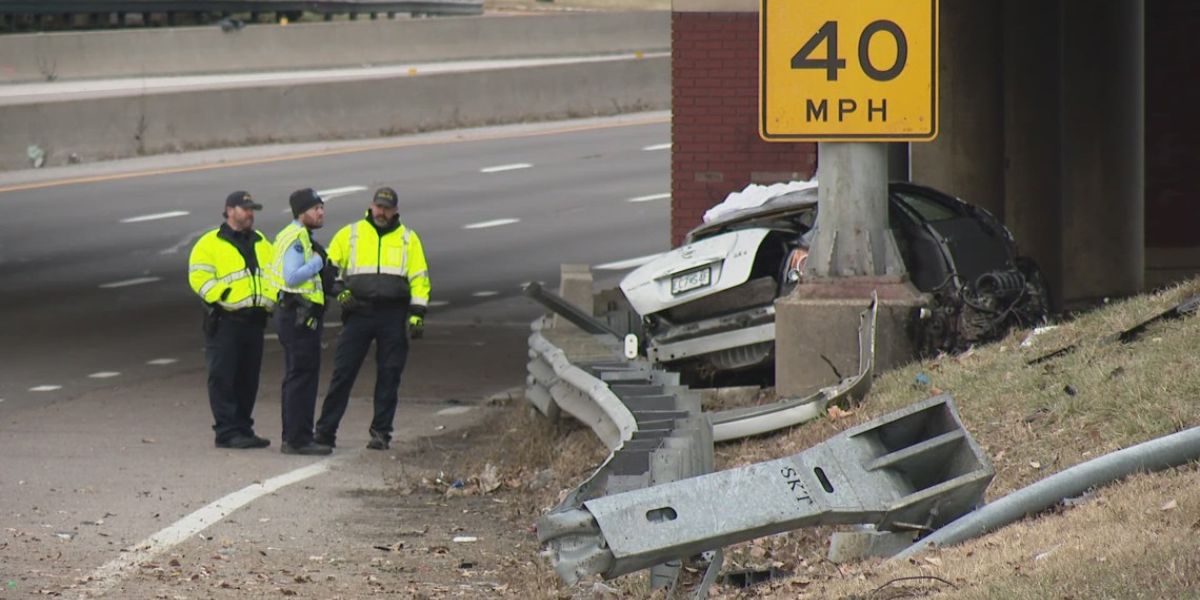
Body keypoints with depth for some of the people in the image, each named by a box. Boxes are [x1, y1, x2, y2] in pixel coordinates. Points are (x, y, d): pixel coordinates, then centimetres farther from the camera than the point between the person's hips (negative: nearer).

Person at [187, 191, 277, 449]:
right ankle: (227, 431, -6)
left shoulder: (261, 243, 19)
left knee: (248, 379, 9)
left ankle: (243, 429, 15)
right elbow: (199, 277, -9)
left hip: (254, 319, 6)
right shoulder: (211, 244, -2)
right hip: (225, 320, -6)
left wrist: (270, 300, 4)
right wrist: (222, 297, -21)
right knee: (223, 377, -7)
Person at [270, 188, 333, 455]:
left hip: (300, 316, 11)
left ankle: (293, 437, 21)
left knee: (296, 378, 15)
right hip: (299, 315, -11)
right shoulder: (297, 238, -15)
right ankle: (298, 440, -9)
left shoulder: (301, 237, 18)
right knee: (302, 376, -9)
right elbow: (292, 277, -25)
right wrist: (318, 262, -17)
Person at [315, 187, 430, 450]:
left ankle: (381, 432, 8)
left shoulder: (408, 239, 10)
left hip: (393, 315, 1)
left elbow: (419, 278, 9)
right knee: (343, 372, -4)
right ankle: (325, 431, -1)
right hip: (358, 311, -1)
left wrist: (417, 314, -1)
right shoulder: (350, 234, 9)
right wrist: (339, 291, -3)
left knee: (389, 375, 1)